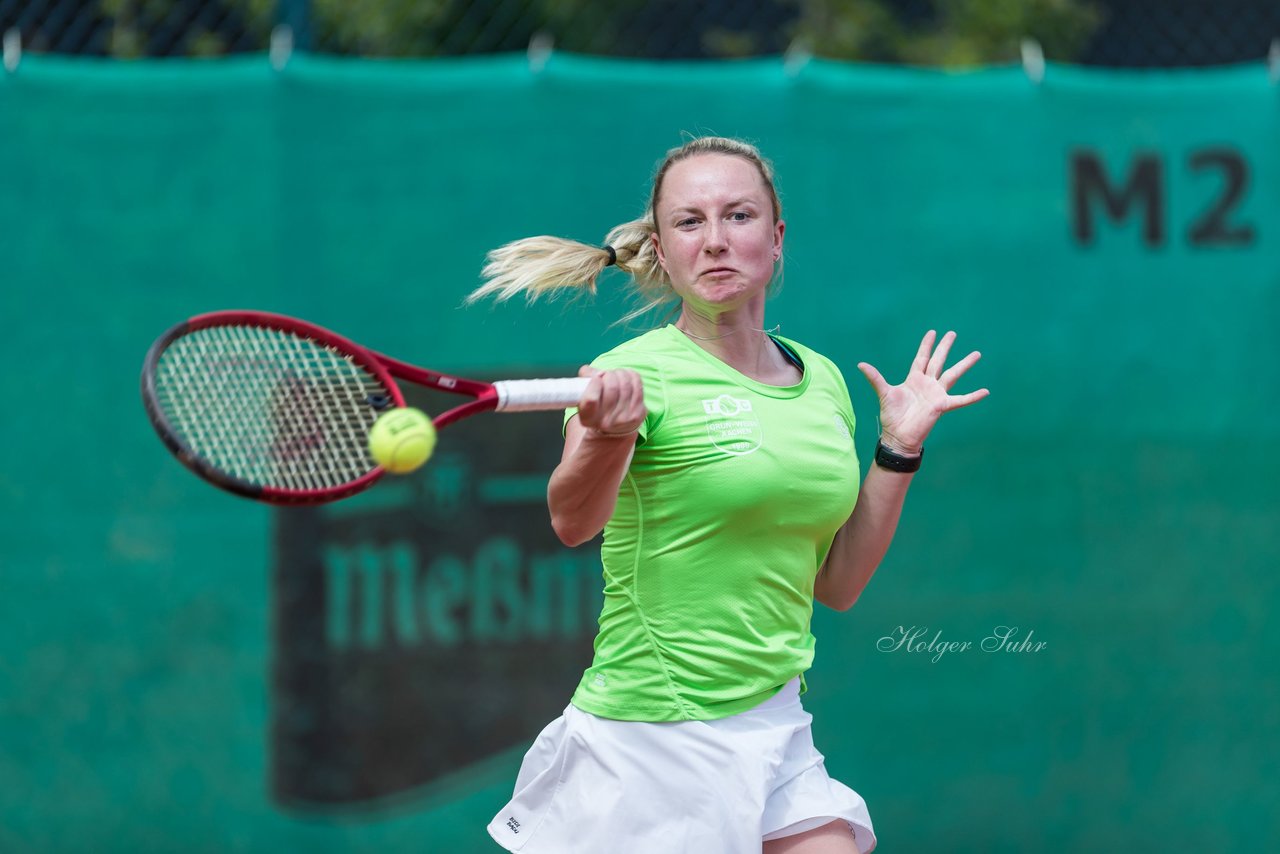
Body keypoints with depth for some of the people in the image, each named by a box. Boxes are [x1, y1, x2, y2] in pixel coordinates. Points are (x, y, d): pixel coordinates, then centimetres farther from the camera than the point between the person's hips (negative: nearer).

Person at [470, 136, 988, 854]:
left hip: (778, 733, 5)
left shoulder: (822, 380, 8)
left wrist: (900, 450, 7)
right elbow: (574, 521, -31)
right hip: (650, 741, -5)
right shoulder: (637, 372, -11)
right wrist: (608, 437, -51)